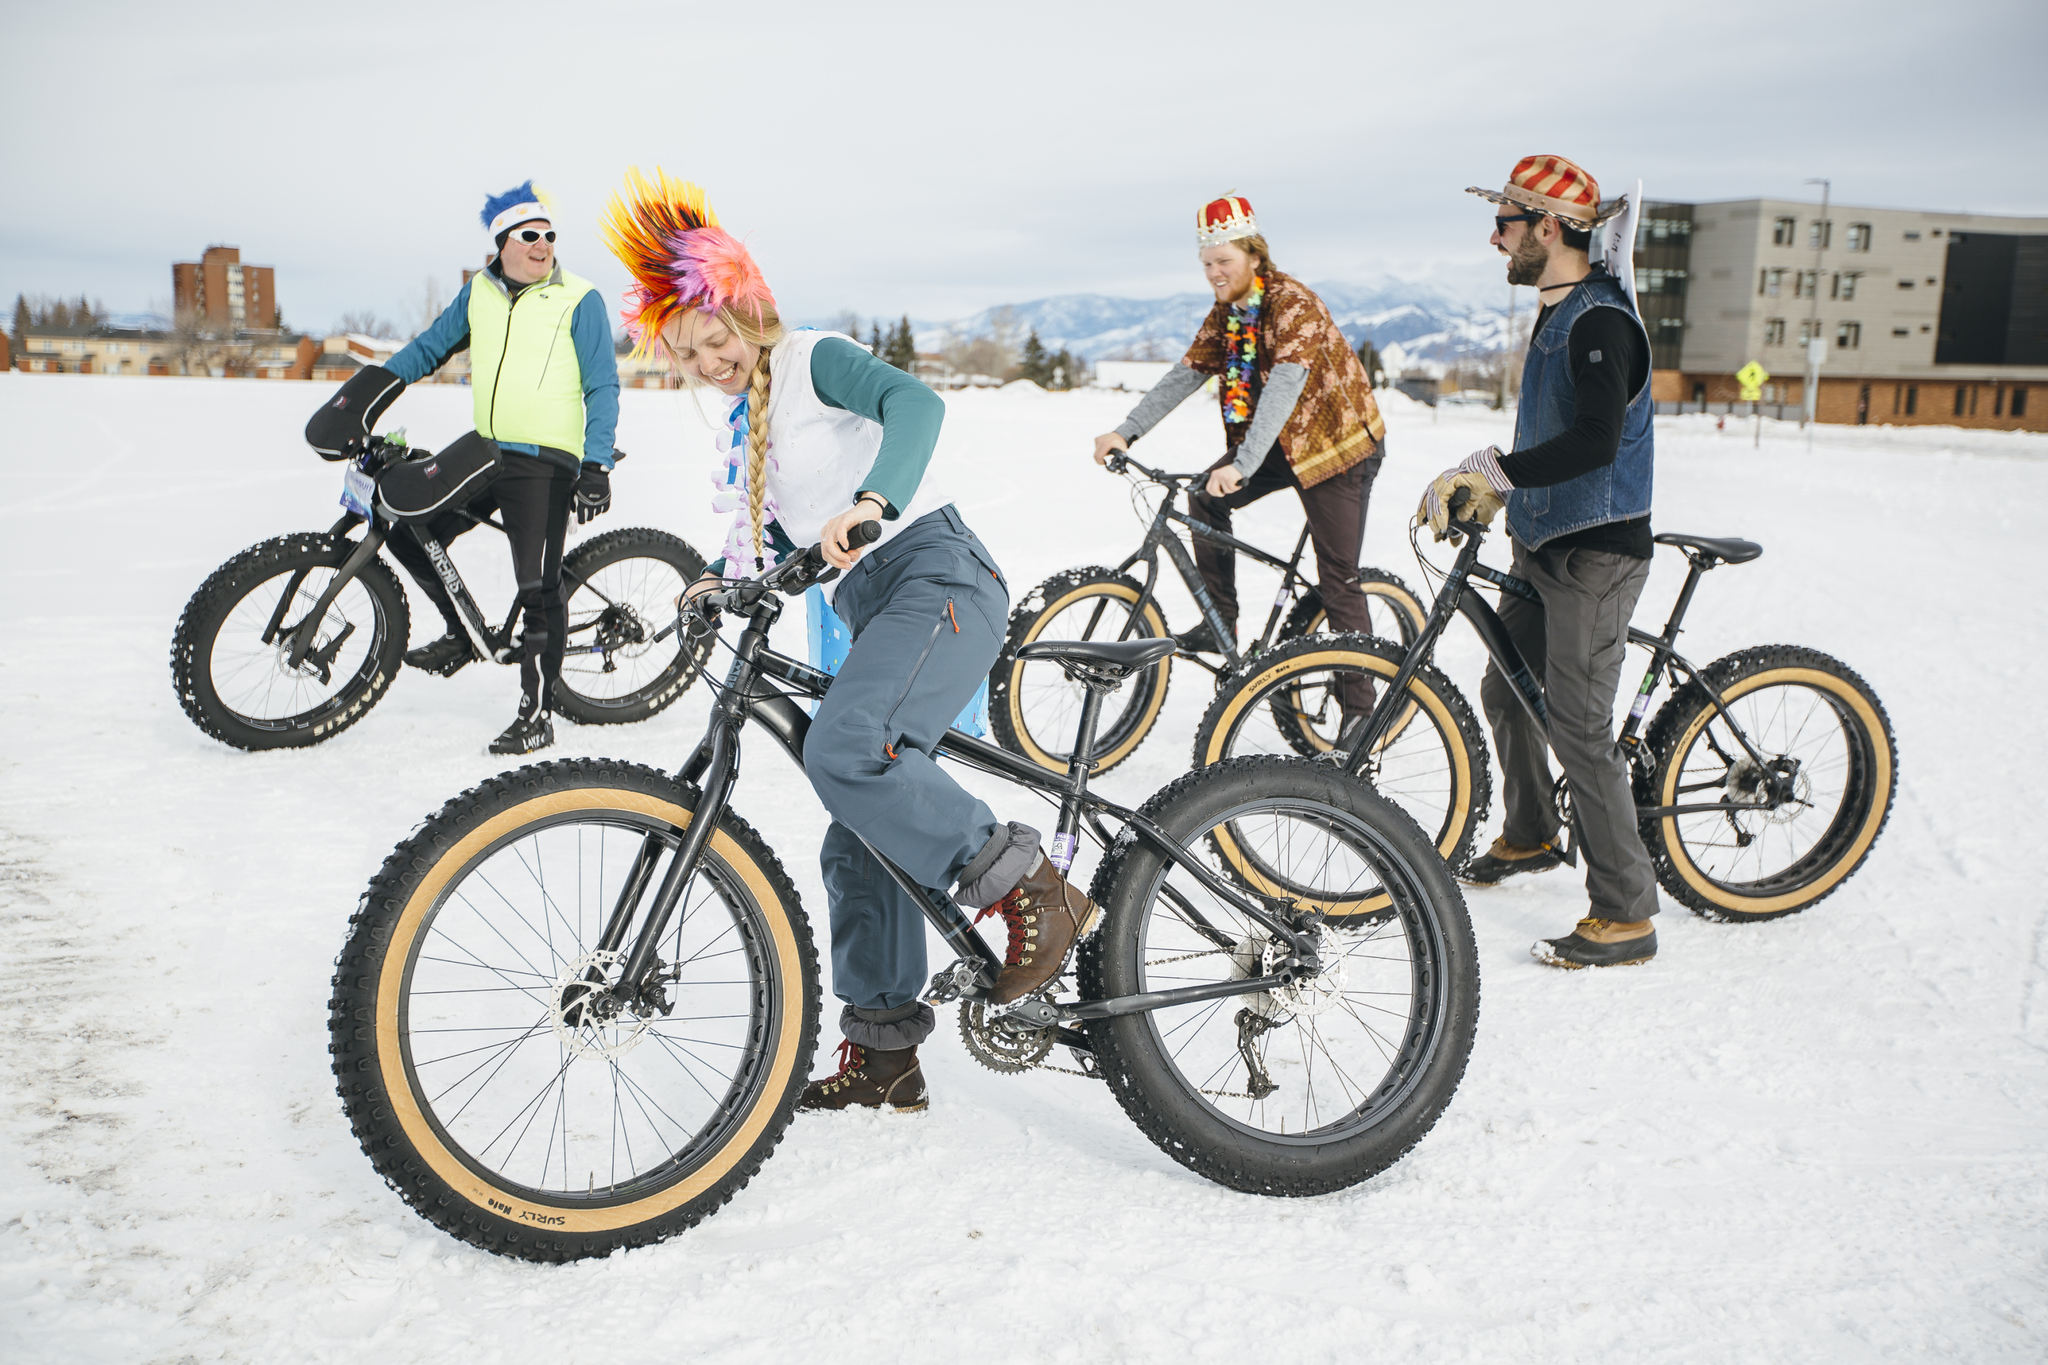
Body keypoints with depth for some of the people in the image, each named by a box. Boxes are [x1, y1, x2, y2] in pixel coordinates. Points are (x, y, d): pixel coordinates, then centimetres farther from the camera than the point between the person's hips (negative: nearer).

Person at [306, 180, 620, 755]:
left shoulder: (579, 300, -4)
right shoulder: (479, 292, 10)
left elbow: (602, 387, -5)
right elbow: (432, 346, 22)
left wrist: (596, 466, -14)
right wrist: (372, 385, 9)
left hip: (546, 460, -6)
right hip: (484, 446, 6)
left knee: (539, 588, -8)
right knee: (407, 530, 5)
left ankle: (536, 715, 2)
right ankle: (463, 633, 24)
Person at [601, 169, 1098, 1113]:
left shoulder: (813, 359, -2)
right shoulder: (746, 421, 23)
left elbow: (914, 402, -23)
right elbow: (773, 535, 28)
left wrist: (869, 501, -39)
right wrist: (723, 579, 8)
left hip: (935, 574, -9)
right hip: (876, 606, 9)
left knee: (844, 746, -33)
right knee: (858, 842, 6)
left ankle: (1030, 891, -22)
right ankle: (883, 1053, 14)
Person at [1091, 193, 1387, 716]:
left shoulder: (1293, 304, -24)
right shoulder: (1226, 312, 1)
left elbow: (1283, 389, -37)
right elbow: (1183, 376, -1)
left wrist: (1241, 467, -47)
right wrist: (1125, 431, -13)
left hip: (1338, 440, -7)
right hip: (1281, 442, 8)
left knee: (1338, 578, -7)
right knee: (1205, 497, -12)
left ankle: (1360, 706, 2)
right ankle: (1220, 623, 0)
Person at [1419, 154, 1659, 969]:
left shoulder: (1600, 321, -18)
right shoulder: (1557, 314, 14)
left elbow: (1595, 441, -32)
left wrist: (1490, 471, -34)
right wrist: (1496, 487, 15)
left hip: (1596, 551, -10)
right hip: (1543, 544, 10)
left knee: (1579, 728, -9)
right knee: (1504, 692, 19)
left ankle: (1626, 916, 1)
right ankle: (1529, 839, 40)